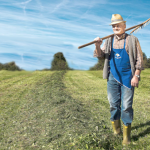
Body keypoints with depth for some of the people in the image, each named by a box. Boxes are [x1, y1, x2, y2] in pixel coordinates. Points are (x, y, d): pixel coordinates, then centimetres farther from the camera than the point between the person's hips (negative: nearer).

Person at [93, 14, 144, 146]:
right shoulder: (109, 41, 11)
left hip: (128, 78, -3)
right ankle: (116, 129, 22)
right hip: (113, 77, 3)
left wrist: (136, 76, -11)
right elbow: (100, 55, 4)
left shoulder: (132, 40, 1)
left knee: (127, 106, -1)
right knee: (113, 105, 8)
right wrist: (98, 46, -16)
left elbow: (139, 59, -2)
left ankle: (127, 135, 8)